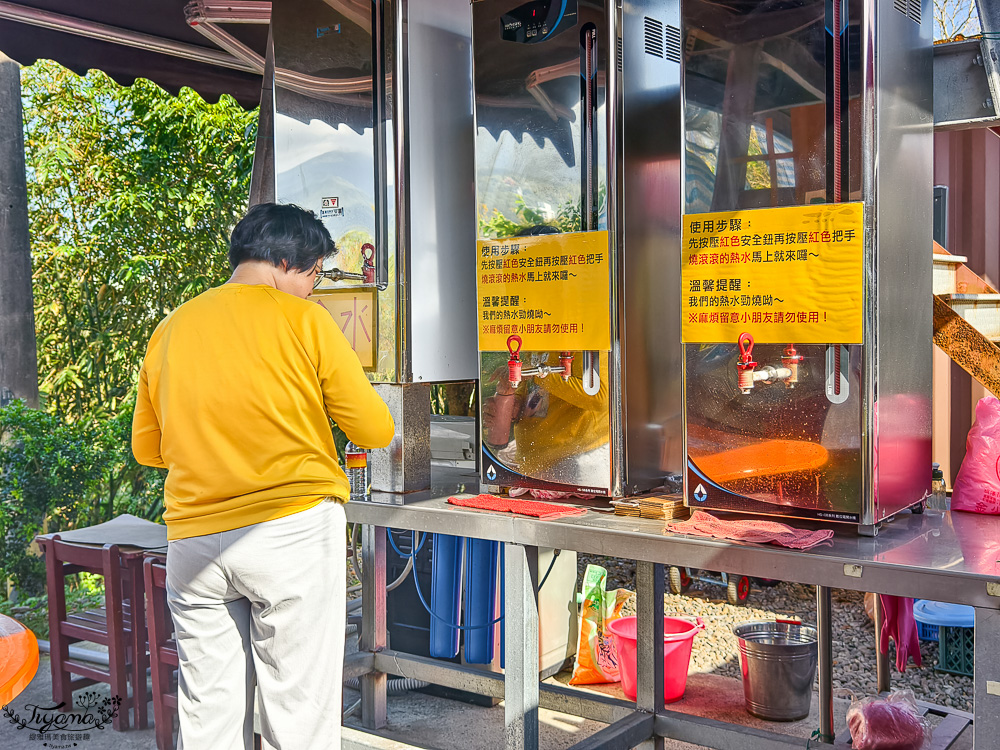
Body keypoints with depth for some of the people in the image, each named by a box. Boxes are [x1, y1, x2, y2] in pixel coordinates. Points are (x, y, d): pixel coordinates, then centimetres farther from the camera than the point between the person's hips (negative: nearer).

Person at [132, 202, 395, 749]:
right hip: (293, 533, -4)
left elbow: (147, 448, 17)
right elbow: (375, 431, -2)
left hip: (192, 539, 5)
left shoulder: (170, 330, 10)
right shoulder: (302, 319, -4)